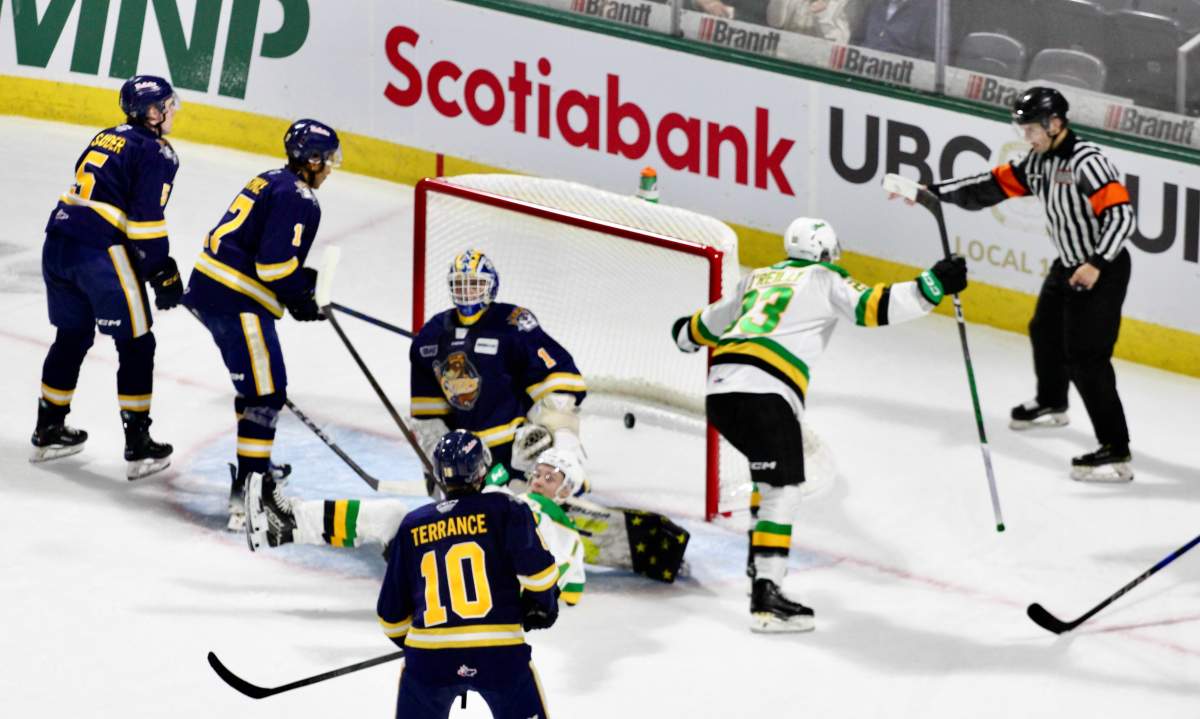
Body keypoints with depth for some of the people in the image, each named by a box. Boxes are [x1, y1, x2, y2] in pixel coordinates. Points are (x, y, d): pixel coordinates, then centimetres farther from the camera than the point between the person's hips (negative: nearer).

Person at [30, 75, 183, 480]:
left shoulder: (105, 139, 20)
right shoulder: (155, 153, -6)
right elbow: (146, 221, -13)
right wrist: (162, 272, -7)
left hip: (59, 244, 8)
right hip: (102, 254, -8)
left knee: (71, 337, 22)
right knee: (136, 346, 3)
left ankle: (48, 431, 31)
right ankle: (138, 447, 4)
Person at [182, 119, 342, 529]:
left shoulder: (271, 182, 18)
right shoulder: (298, 199, -13)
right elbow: (275, 263, -22)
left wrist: (302, 283, 18)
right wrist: (301, 298, -6)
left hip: (209, 288, 10)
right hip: (236, 301, -10)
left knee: (257, 381, 25)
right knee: (265, 392, -10)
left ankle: (256, 465, 39)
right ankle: (246, 489, -15)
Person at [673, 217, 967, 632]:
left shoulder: (758, 279, 29)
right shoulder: (824, 279, 11)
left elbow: (710, 323, 41)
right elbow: (871, 306, -7)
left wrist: (685, 334, 62)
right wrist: (931, 287, -10)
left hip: (719, 390, 8)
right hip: (763, 394, -8)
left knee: (769, 468, 30)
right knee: (781, 491, -9)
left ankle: (761, 560, 34)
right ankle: (765, 596, -20)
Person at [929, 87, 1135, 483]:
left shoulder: (1087, 162, -25)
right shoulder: (1039, 161, 2)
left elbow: (1121, 215, -30)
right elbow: (993, 186, 5)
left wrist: (1097, 264, -38)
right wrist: (934, 192, -2)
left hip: (1102, 271, -10)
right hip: (1068, 265, 10)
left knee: (1085, 357, -15)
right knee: (1045, 333, 28)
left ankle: (1116, 452, -14)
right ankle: (1051, 405, 56)